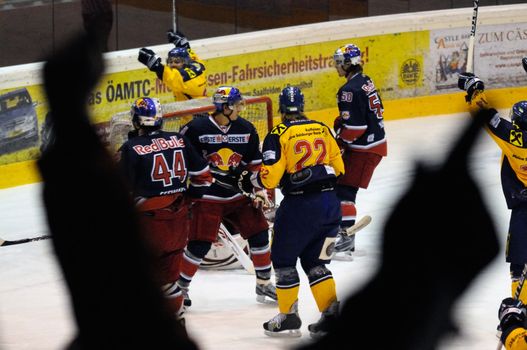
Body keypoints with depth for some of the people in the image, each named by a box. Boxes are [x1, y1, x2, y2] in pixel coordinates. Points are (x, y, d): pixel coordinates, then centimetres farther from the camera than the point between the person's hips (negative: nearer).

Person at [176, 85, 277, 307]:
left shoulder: (246, 130, 0)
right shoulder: (196, 129, -14)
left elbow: (255, 164, 11)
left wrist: (259, 191, 6)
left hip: (238, 195, 5)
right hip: (207, 197, -5)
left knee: (259, 233, -1)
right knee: (199, 244, -8)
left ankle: (264, 284, 14)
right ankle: (179, 286, 9)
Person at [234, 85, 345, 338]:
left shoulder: (279, 135, -7)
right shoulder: (323, 130, 8)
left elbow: (269, 177, -11)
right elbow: (338, 167, 13)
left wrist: (248, 182, 8)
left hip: (299, 205, -5)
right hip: (330, 203, 5)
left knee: (283, 259, 12)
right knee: (314, 261, 17)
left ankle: (289, 317, 14)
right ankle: (332, 312, 6)